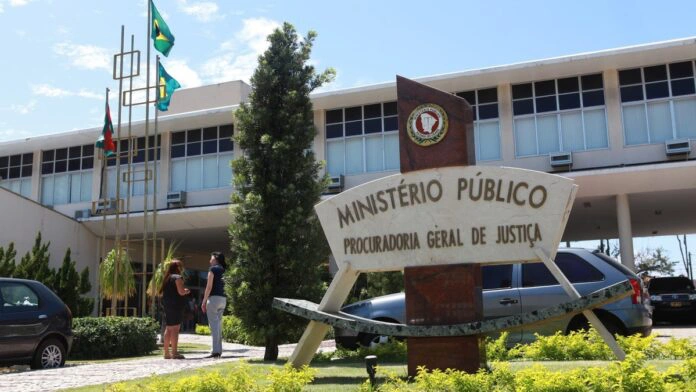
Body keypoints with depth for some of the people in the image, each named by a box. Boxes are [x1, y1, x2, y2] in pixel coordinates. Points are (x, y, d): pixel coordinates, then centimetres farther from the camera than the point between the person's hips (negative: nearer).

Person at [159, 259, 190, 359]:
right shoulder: (177, 277, -10)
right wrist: (187, 291, 2)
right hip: (176, 305, -8)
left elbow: (162, 293, 21)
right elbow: (181, 292, -19)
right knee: (175, 329, -9)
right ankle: (174, 353, -12)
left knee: (168, 329, 12)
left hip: (167, 305, 8)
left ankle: (166, 353, 14)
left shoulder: (167, 278, 16)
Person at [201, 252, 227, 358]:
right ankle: (219, 350, 12)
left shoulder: (213, 269, -5)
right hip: (223, 299, 7)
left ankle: (216, 350, -11)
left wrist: (204, 302, -8)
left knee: (213, 325, -6)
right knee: (219, 324, 12)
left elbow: (209, 287, -11)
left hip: (214, 298, -7)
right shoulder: (224, 270, 15)